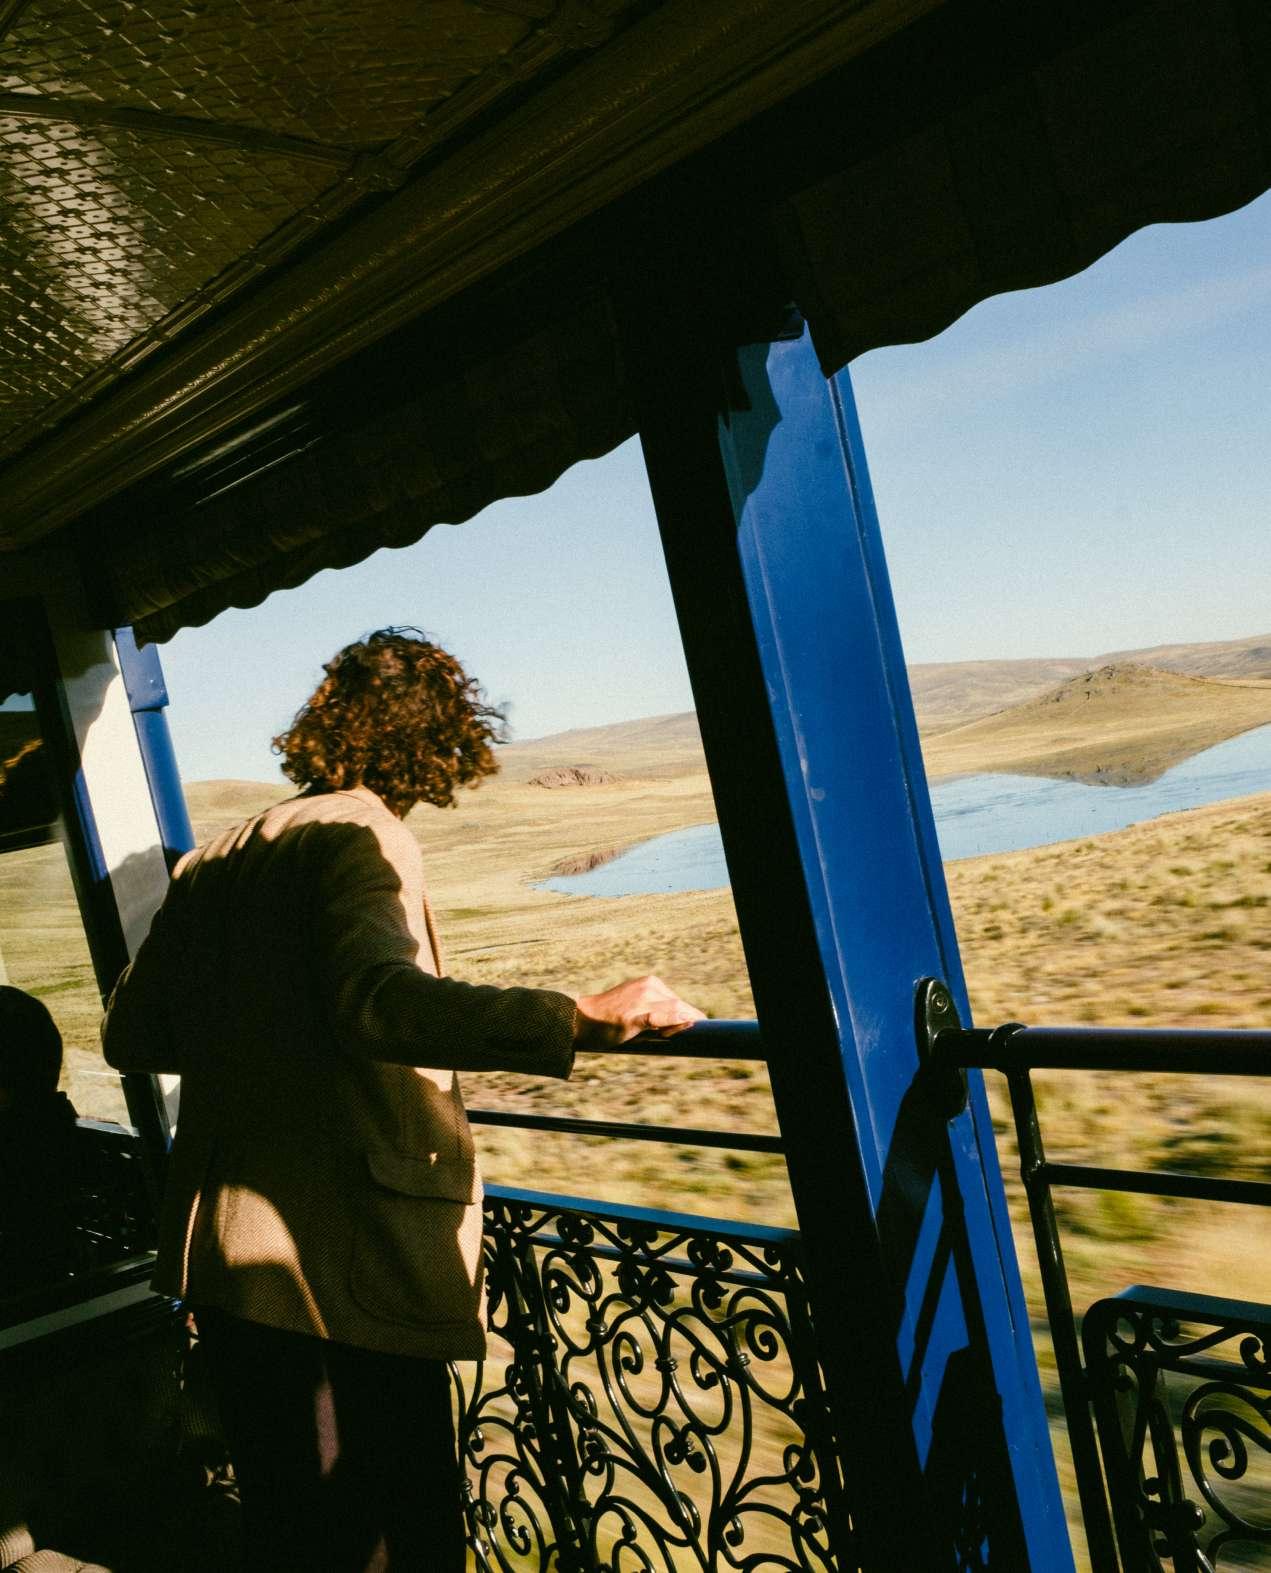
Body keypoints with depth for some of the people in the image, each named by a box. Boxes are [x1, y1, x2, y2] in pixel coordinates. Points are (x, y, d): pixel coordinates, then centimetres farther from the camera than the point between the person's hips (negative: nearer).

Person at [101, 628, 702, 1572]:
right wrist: (581, 1018, -35)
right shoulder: (358, 835, -11)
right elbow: (375, 997, -30)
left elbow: (131, 1034, 16)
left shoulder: (211, 864, 12)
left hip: (224, 1250, 8)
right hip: (344, 1261, -8)